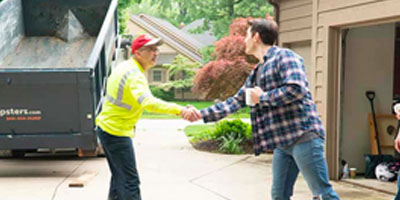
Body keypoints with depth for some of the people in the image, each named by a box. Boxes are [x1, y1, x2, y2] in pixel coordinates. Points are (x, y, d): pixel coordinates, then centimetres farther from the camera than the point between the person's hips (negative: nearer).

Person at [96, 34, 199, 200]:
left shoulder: (124, 66, 7)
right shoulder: (135, 75, -25)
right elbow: (147, 102, -44)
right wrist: (179, 110, -54)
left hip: (106, 127, 10)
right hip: (117, 133, -10)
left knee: (119, 176, 21)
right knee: (131, 181, -9)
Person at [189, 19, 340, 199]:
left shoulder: (284, 56, -7)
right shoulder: (256, 73, 20)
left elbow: (297, 89, -21)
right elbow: (236, 101, 21)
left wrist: (263, 97, -9)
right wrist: (201, 114, 17)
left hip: (303, 136, -9)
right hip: (282, 142, 9)